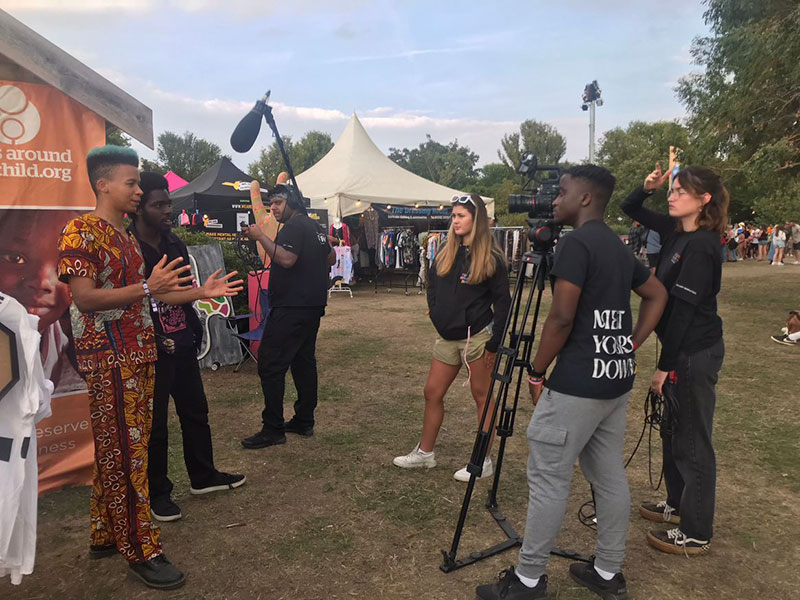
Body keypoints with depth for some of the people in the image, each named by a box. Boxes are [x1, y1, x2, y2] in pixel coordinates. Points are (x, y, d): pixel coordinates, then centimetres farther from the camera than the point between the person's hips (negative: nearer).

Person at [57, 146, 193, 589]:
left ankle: (106, 535, 28)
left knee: (115, 451, 15)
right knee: (125, 453, -2)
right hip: (109, 360, -9)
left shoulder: (126, 236, 17)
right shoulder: (81, 232, -10)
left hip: (138, 356, 9)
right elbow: (84, 298, -19)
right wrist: (147, 288, -27)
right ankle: (140, 549, 9)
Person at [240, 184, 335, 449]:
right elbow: (331, 258, 27)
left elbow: (286, 259, -26)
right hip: (313, 305, 10)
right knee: (304, 361, 14)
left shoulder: (294, 226, -12)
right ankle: (304, 421, 21)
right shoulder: (314, 227, 18)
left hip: (292, 307, -10)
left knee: (270, 364, -7)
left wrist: (260, 237, -20)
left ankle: (273, 429, -4)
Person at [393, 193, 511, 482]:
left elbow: (502, 301, -9)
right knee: (432, 392, 11)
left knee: (482, 396, 4)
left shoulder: (491, 258, -9)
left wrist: (494, 343, -13)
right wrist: (437, 314, 5)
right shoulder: (446, 253, 9)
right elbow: (433, 286, 19)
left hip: (476, 336, -7)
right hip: (448, 337, 7)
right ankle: (424, 452, 26)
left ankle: (484, 462, 16)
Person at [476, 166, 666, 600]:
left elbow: (561, 319, -20)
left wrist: (536, 373, -9)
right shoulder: (619, 246, 13)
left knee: (548, 478, 1)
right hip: (616, 379, 9)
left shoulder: (575, 243, -14)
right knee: (609, 475, 16)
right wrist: (631, 345, 16)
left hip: (576, 384, -9)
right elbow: (657, 295, 23)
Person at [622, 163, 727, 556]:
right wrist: (646, 188, -2)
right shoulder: (676, 231, 7)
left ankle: (696, 534, 15)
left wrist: (664, 366, -19)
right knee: (673, 431, 21)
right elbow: (630, 210, 19)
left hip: (695, 353, -10)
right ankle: (677, 504, 38)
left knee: (693, 442, 1)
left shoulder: (701, 246, -19)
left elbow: (684, 309, -21)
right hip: (681, 349, 10)